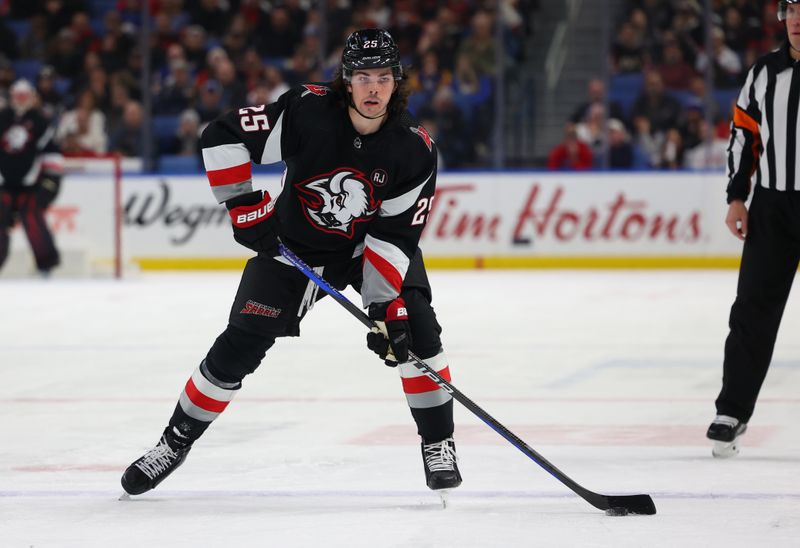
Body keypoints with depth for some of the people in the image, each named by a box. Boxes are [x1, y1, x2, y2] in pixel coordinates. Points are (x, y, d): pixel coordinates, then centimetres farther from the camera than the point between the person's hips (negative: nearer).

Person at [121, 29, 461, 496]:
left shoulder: (415, 150, -22)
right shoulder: (307, 112, -27)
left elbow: (395, 234, -20)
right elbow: (221, 138, -23)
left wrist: (385, 304, -30)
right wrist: (247, 209, -25)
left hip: (371, 244, 1)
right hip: (295, 243, -1)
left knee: (415, 329, -20)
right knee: (241, 344, -5)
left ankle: (438, 445, -5)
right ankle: (176, 441, 12)